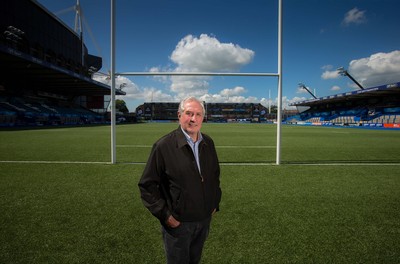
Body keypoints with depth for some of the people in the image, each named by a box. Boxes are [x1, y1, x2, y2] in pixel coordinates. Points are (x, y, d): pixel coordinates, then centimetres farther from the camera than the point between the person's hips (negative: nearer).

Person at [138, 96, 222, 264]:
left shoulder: (208, 143, 0)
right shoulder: (164, 146, -17)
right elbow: (147, 185, -14)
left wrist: (215, 203, 10)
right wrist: (165, 215, -15)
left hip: (205, 220, 5)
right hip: (177, 223, -5)